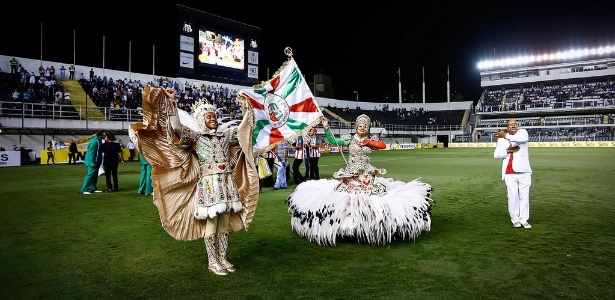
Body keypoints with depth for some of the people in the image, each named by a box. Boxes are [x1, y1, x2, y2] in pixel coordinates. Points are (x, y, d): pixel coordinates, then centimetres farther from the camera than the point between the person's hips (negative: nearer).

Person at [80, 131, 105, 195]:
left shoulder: (99, 140, 6)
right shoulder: (94, 141, -23)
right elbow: (92, 152, -23)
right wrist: (93, 162, -21)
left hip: (97, 161, 10)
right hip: (93, 161, -10)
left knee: (95, 175, 13)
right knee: (90, 175, -6)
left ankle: (93, 188, 20)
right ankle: (84, 190, -1)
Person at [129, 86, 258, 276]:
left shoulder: (225, 135, 14)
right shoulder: (195, 137, 0)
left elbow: (243, 129, 21)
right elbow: (177, 128, -15)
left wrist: (248, 109, 20)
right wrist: (171, 103, -20)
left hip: (227, 185, 5)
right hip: (209, 185, -5)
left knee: (225, 224, 10)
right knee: (210, 225, -1)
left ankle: (222, 259, 22)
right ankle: (212, 262, 12)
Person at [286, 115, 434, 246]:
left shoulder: (371, 140, 10)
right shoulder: (349, 138, 4)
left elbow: (383, 145, -6)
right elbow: (332, 141, -3)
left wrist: (368, 142, -9)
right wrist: (326, 128, -14)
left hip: (367, 176, 2)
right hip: (351, 176, -2)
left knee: (371, 198, -7)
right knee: (346, 197, -11)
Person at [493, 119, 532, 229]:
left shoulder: (522, 132, 5)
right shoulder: (501, 139, 10)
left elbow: (524, 138, -21)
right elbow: (496, 154, 3)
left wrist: (506, 136, -19)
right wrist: (508, 150, -11)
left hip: (524, 171, 0)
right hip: (510, 173, 0)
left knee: (524, 195, 4)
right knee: (513, 196, -2)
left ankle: (524, 219, 12)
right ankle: (515, 219, 8)